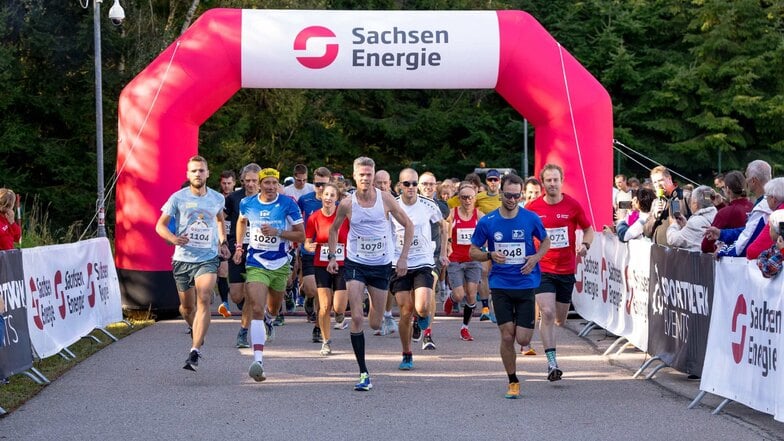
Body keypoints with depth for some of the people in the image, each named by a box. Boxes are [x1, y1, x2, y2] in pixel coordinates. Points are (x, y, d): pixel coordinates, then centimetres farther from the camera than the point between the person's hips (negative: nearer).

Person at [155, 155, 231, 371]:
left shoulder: (217, 198, 5)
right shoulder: (178, 198, -3)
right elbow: (160, 225, 0)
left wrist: (222, 242, 14)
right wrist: (173, 238, -20)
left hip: (208, 258, 0)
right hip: (183, 258, 1)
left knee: (203, 300, -20)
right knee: (187, 307, 10)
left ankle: (195, 351, -24)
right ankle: (196, 330, 44)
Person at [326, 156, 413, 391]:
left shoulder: (385, 199, -8)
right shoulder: (347, 204, -7)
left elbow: (408, 225, 2)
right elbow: (334, 229, 12)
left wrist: (403, 257, -4)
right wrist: (332, 255, 3)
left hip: (382, 265, 1)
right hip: (355, 264, -1)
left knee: (375, 324, 6)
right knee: (356, 318, -14)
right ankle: (363, 373, -8)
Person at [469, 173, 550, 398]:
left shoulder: (531, 219, -2)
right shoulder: (487, 222, -2)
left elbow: (545, 241, 14)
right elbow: (473, 251, 6)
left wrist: (536, 257, -6)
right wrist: (490, 256, -15)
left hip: (526, 284, 0)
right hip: (500, 285, 0)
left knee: (522, 339, -4)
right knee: (507, 336, -4)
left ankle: (524, 326, 34)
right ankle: (513, 381, 13)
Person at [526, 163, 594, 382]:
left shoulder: (573, 205, -3)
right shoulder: (533, 208, -4)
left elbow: (588, 229, 9)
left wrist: (585, 245, -10)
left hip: (567, 269, 2)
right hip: (542, 268, -2)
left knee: (560, 319, 12)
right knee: (547, 312, -18)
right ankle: (552, 363, -16)